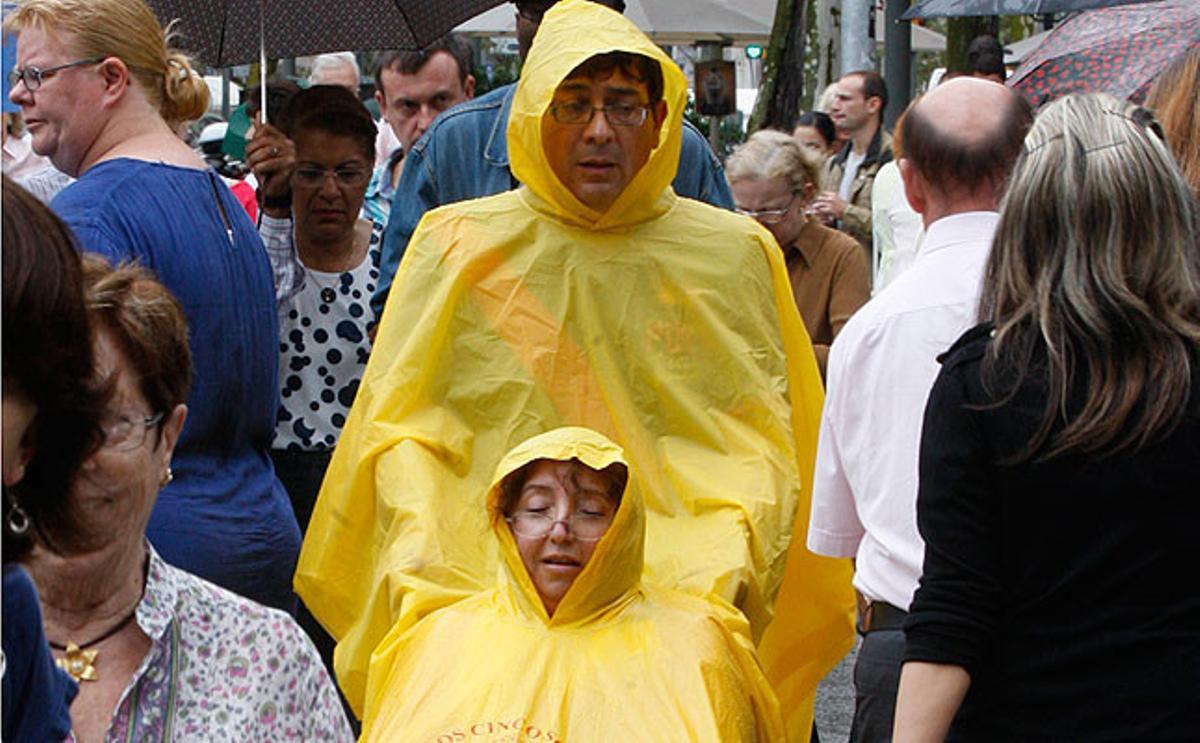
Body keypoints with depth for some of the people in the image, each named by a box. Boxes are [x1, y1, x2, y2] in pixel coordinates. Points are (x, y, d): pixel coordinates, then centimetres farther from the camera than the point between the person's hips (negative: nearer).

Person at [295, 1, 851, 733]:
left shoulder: (734, 254, 10)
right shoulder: (460, 246, 9)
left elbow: (763, 443, 8)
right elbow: (403, 433, 7)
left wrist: (716, 574, -8)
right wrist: (426, 580, -7)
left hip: (678, 605, 0)